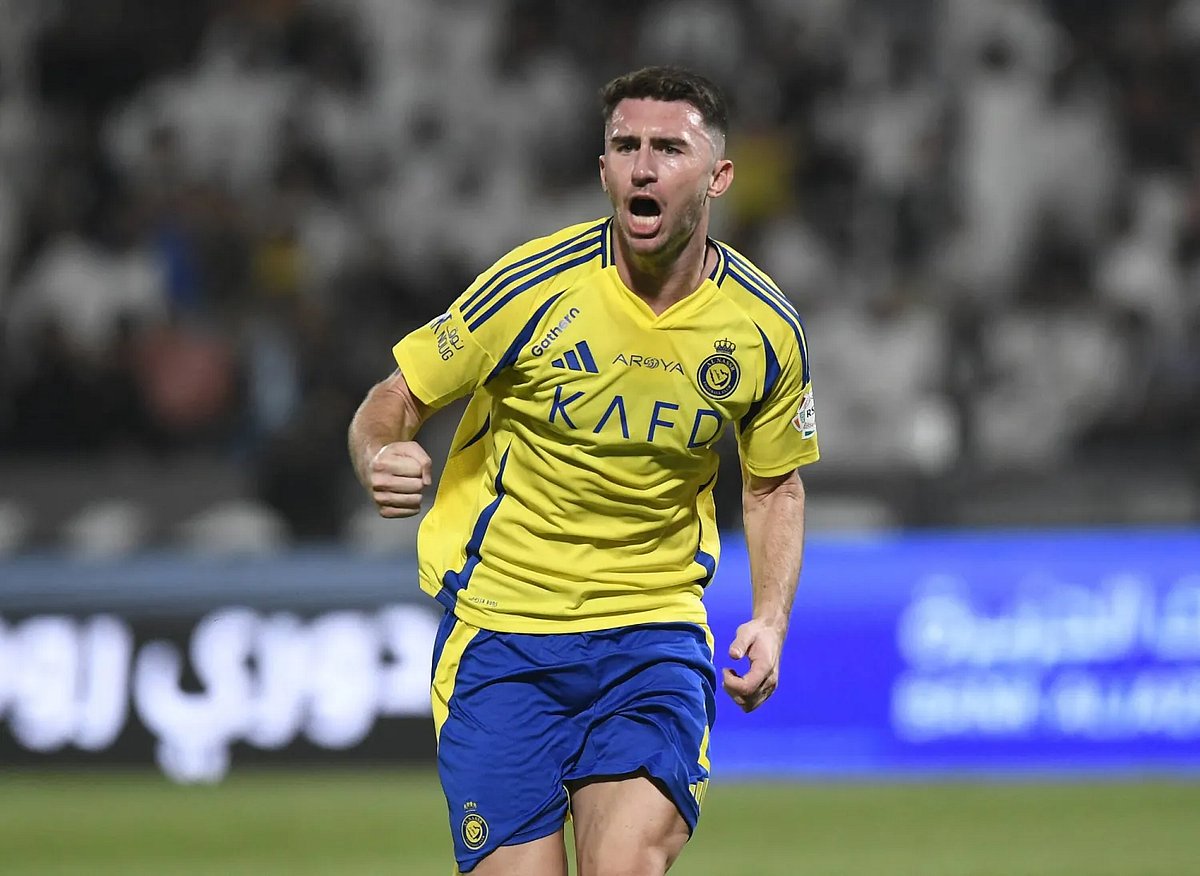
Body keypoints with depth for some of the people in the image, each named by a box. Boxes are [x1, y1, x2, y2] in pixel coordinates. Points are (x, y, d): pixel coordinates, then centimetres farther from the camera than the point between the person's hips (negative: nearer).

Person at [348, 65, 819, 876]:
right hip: (500, 629, -1)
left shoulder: (765, 328, -2)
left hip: (656, 630, 1)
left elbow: (775, 482, 14)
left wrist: (771, 619, 0)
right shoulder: (535, 286, -12)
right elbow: (396, 399, -3)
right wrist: (381, 460, -27)